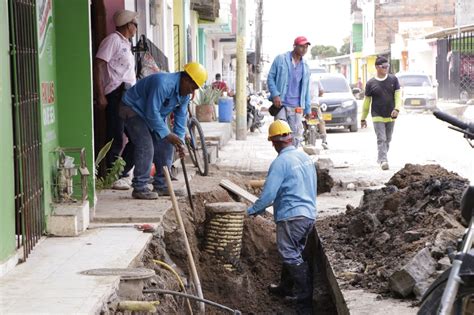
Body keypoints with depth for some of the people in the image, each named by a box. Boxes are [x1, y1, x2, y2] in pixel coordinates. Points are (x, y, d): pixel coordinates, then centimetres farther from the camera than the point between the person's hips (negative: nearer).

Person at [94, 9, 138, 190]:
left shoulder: (125, 44, 23)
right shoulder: (113, 40, -5)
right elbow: (98, 65, -14)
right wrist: (100, 95, -19)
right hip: (116, 94, -10)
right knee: (116, 139, -6)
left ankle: (121, 174, 16)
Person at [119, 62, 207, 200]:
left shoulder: (185, 94, -5)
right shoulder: (163, 84, -35)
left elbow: (181, 118, 0)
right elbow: (152, 113, -35)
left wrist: (179, 142, -6)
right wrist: (167, 134, -29)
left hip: (156, 114, 9)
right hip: (133, 109, -9)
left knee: (166, 146, 3)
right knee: (146, 147, -20)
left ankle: (161, 186, 10)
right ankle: (139, 188, -15)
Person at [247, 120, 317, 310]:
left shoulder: (280, 162, -16)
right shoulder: (306, 157, 8)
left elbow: (268, 194, -16)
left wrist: (253, 210, -1)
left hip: (291, 216, -8)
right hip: (309, 214, 8)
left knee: (290, 255, 1)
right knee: (292, 253, 19)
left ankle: (304, 293, 3)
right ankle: (286, 287, 30)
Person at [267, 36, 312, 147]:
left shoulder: (305, 66, 14)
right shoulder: (281, 59, 1)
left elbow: (306, 89, 17)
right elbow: (270, 77, 1)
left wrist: (308, 109, 13)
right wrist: (275, 95, -12)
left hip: (297, 107, 4)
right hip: (281, 104, -4)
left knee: (297, 135, 1)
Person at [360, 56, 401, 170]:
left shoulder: (393, 79, 4)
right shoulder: (371, 83, -2)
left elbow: (398, 95, 1)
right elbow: (366, 101, 5)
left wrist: (397, 109, -17)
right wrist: (363, 118, 7)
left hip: (390, 116, 3)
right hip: (377, 117, -3)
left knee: (387, 140, 12)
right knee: (381, 139, -13)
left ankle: (380, 158, 28)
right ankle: (383, 161, -20)